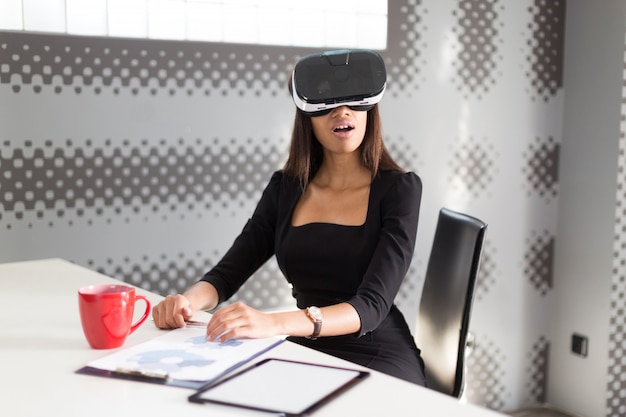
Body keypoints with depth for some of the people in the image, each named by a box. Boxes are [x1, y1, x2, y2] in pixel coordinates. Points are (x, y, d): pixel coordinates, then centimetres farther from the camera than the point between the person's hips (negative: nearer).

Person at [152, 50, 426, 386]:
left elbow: (373, 304, -19)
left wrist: (275, 323, -36)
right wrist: (187, 301, -20)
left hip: (378, 359, -4)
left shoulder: (399, 189, -7)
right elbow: (227, 273, 5)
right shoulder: (286, 188, 7)